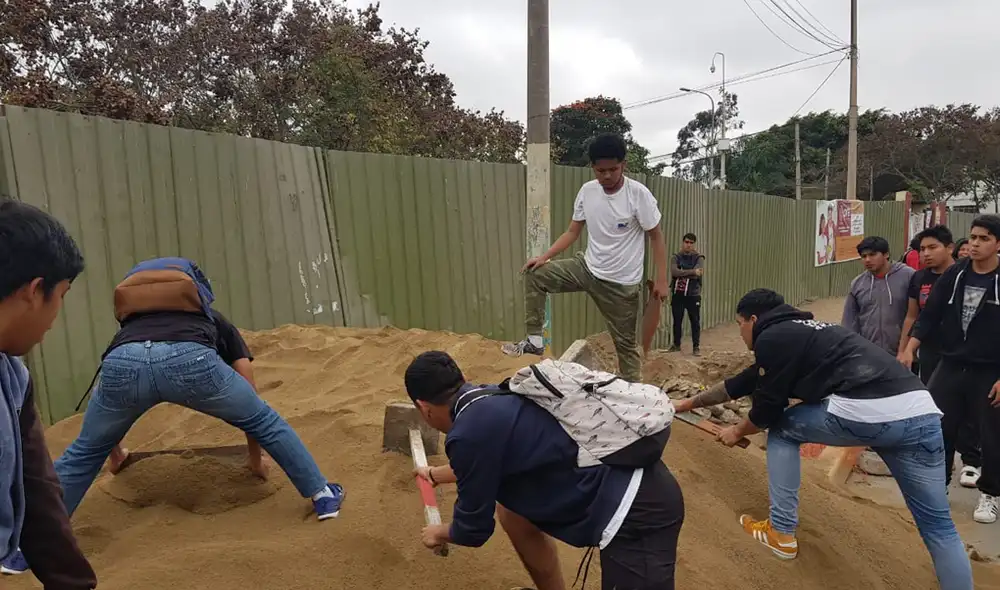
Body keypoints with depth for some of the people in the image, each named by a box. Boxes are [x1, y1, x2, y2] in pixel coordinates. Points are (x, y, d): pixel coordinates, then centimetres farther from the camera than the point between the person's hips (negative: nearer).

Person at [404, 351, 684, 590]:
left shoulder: (470, 434, -18)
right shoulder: (492, 399, 10)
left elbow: (474, 528, -1)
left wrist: (440, 533, 22)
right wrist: (436, 474, 52)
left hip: (637, 513, -10)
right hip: (631, 485, 10)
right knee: (512, 513, 21)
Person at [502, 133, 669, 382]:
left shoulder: (638, 194, -17)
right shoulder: (587, 191, -4)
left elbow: (656, 237, -10)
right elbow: (572, 232, 5)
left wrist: (661, 280, -13)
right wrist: (544, 257, -6)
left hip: (622, 283, -4)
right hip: (587, 268, 5)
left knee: (625, 343, 5)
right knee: (535, 274, -5)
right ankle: (534, 339, 1)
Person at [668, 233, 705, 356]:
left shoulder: (699, 258, 0)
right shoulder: (676, 257, 4)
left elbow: (699, 274, -17)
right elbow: (674, 272, -15)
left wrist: (681, 273, -14)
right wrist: (692, 272, -20)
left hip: (693, 295, -2)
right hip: (677, 294, 2)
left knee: (695, 321, 0)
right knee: (677, 320, 10)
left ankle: (696, 346, 7)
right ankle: (676, 344, 22)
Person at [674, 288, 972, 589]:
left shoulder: (771, 337, 5)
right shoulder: (797, 330, 31)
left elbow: (768, 409, 9)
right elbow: (744, 382, 38)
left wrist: (738, 431, 31)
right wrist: (691, 402, 47)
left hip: (864, 412, -8)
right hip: (922, 411, 8)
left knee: (781, 430, 17)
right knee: (938, 525, 15)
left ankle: (781, 532, 21)